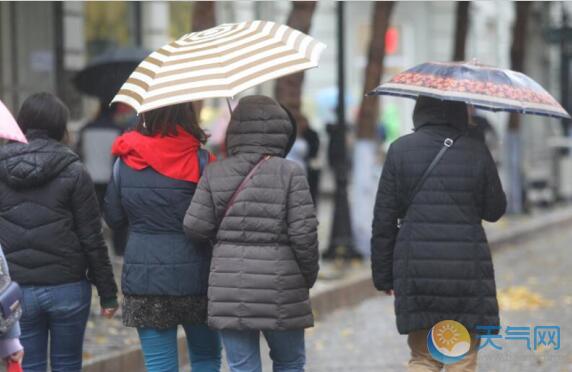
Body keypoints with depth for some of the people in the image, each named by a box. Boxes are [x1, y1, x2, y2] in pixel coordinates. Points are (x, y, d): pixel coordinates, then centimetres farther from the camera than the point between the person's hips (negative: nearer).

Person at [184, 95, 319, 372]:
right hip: (279, 287, -2)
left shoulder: (215, 174, 2)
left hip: (228, 287, 2)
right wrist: (310, 275, 5)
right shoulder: (290, 173, -6)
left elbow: (195, 227, -2)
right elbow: (303, 232, -10)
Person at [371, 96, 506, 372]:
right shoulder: (476, 152, -2)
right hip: (467, 270, -1)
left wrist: (383, 275, 7)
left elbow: (383, 219, 0)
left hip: (415, 270, 1)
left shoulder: (400, 150, 0)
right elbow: (494, 210, 7)